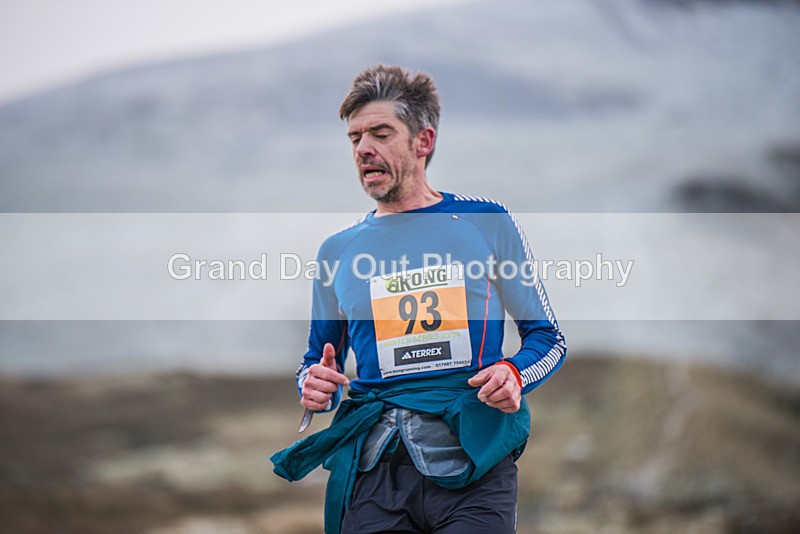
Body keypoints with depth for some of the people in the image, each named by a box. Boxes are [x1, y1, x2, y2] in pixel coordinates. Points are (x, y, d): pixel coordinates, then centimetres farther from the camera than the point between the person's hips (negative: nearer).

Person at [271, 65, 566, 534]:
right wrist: (315, 386, -2)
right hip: (376, 472, 2)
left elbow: (548, 337, 10)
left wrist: (514, 373, -11)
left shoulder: (487, 223, 7)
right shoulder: (339, 251, 13)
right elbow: (320, 361, 22)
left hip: (474, 463, -2)